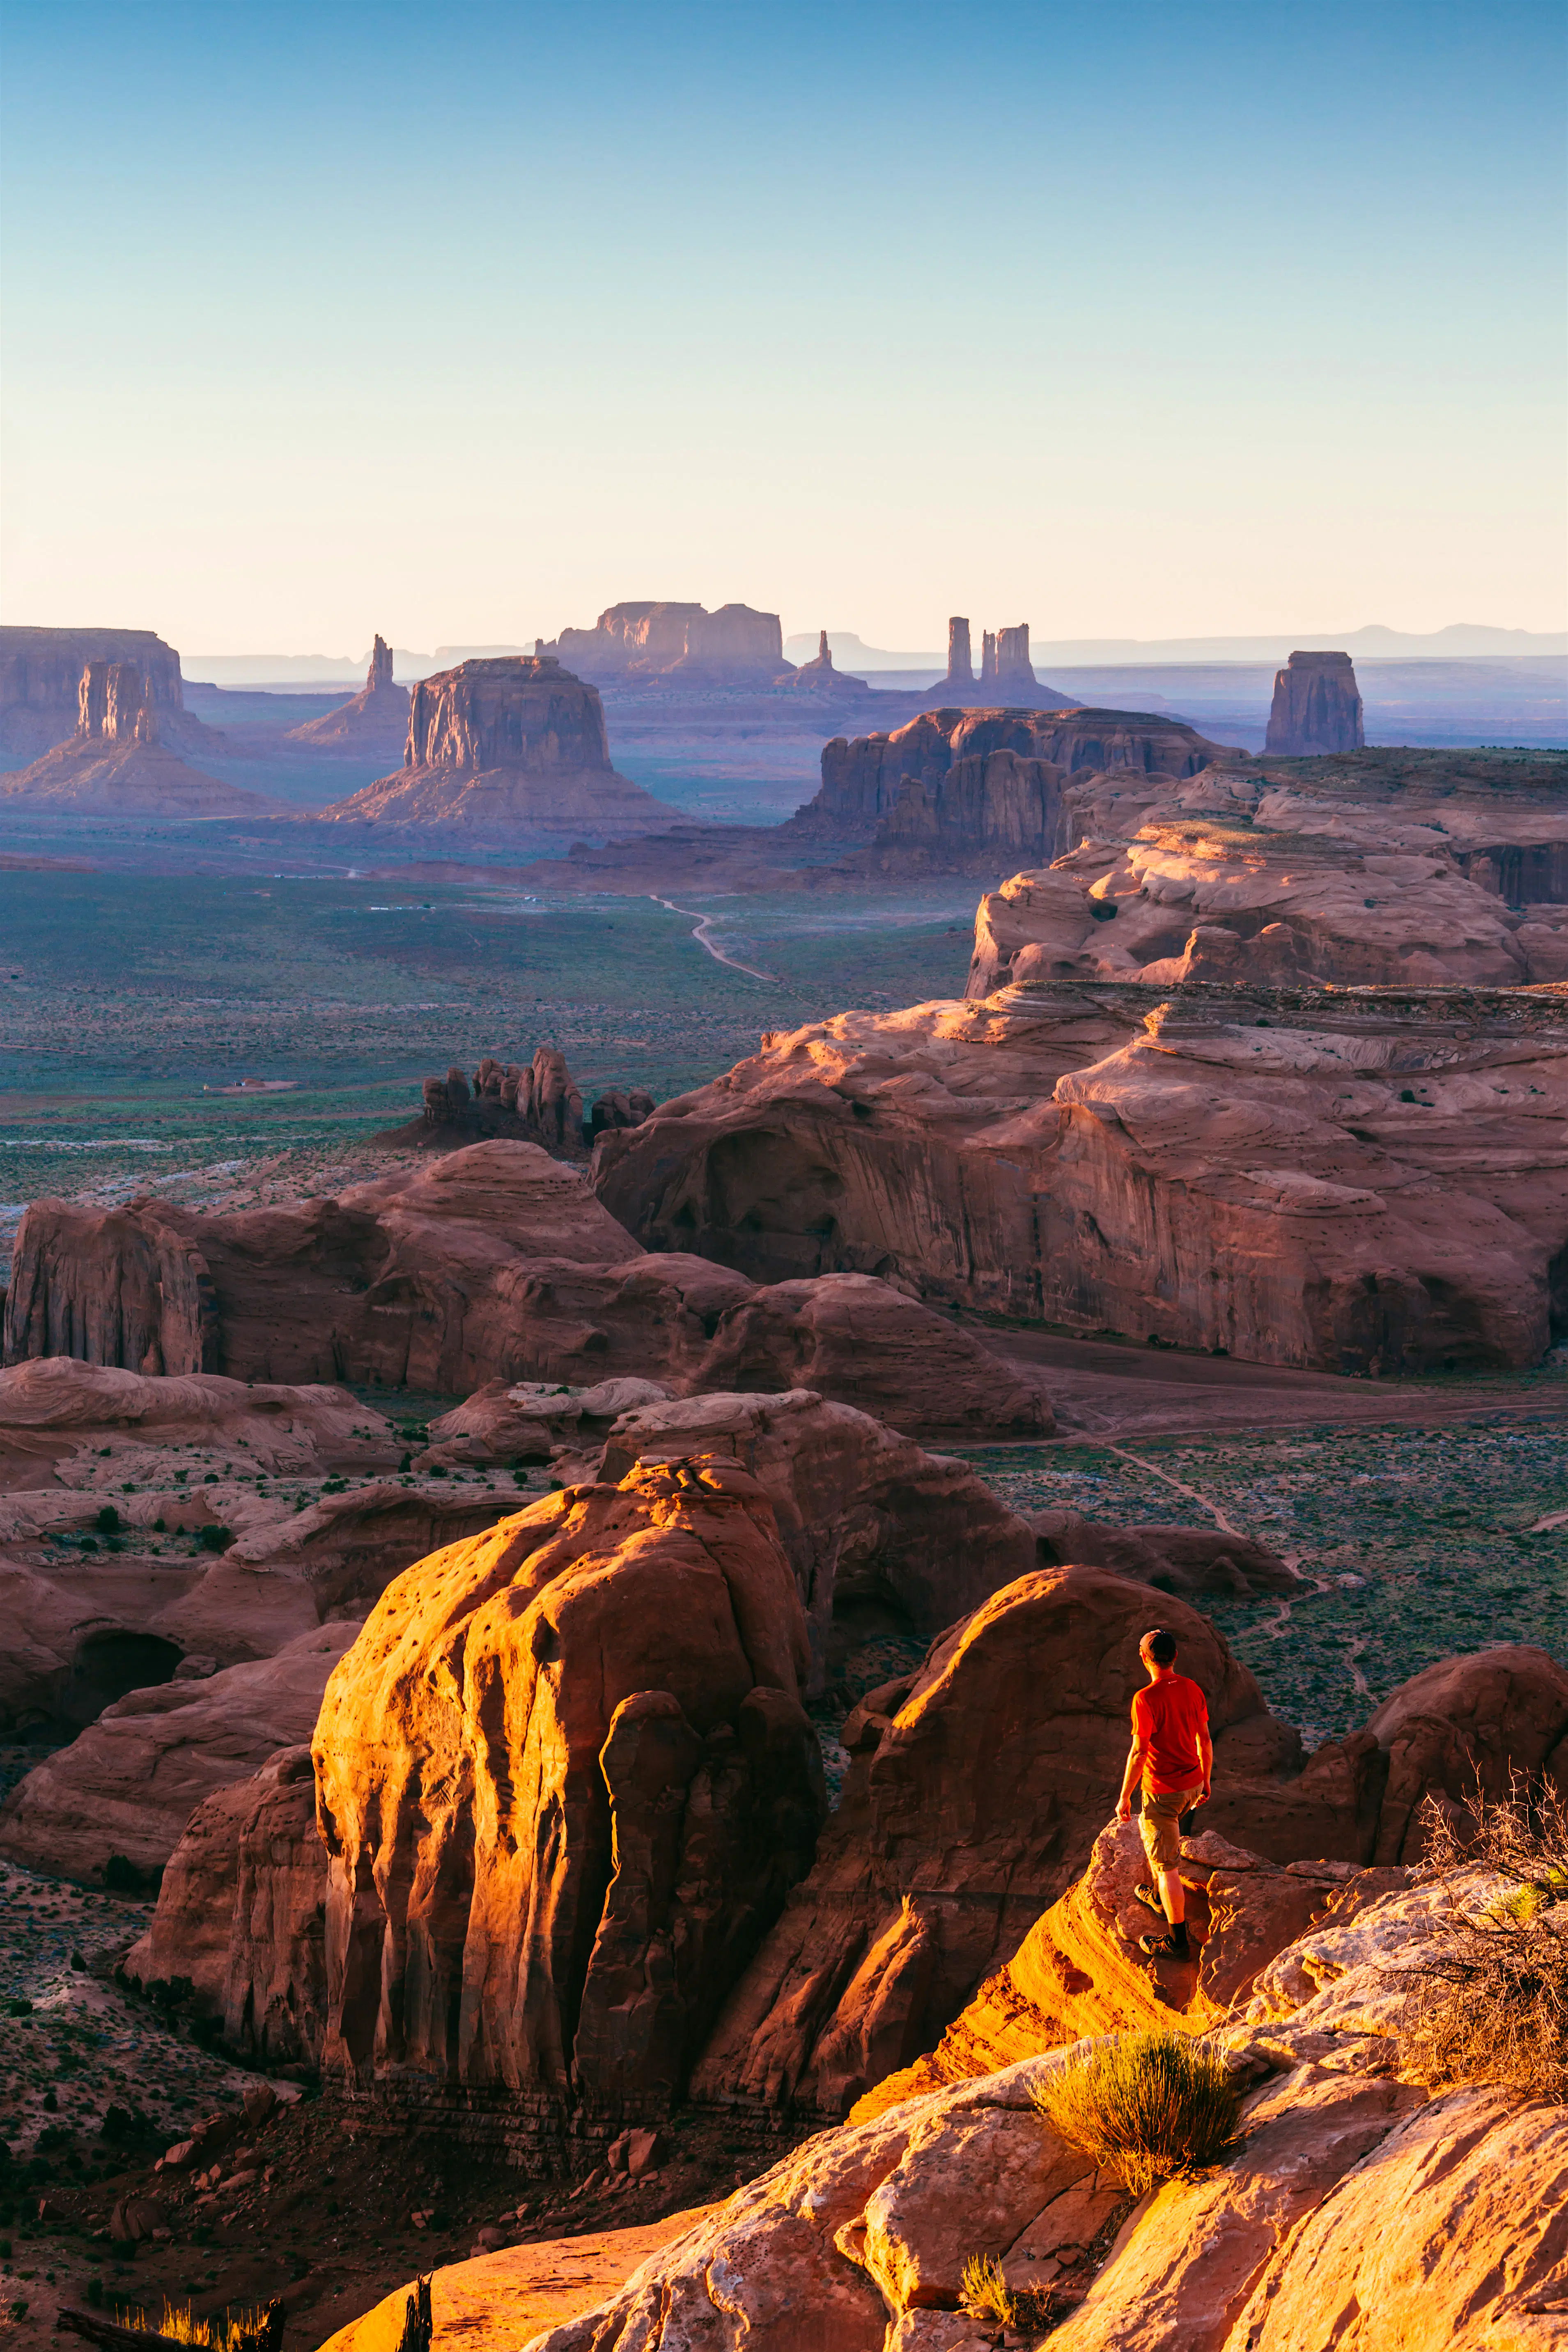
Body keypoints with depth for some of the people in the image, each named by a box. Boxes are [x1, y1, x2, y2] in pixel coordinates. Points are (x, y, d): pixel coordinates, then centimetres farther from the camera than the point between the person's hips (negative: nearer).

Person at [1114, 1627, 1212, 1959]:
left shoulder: (1146, 1700, -22)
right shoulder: (1192, 1691, -2)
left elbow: (1139, 1752, -20)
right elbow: (1205, 1740, 7)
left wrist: (1125, 1797, -9)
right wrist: (1206, 1780, 21)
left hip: (1162, 1791, -7)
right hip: (1192, 1786, 7)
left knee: (1167, 1867, 2)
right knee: (1150, 1831, 33)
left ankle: (1178, 1941, 7)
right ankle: (1159, 1897, 47)